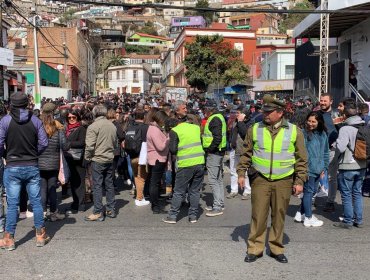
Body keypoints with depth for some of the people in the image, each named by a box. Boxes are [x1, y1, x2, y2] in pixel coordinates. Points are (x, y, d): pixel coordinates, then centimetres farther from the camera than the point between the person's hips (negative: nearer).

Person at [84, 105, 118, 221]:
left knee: (97, 186, 0)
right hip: (110, 159, 6)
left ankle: (98, 213, 2)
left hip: (97, 160, -6)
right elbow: (116, 143, 16)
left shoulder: (93, 126, -13)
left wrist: (87, 157, -3)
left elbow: (90, 146, -17)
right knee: (109, 184, 14)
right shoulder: (112, 125, 6)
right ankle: (111, 209, 21)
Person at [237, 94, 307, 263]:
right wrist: (241, 173, 3)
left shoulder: (294, 131, 0)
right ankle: (255, 249, 14)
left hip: (284, 181, 0)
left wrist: (299, 181, 0)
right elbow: (246, 153, 9)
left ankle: (276, 248, 24)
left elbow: (301, 159, 4)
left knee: (279, 216, 8)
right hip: (260, 180, 0)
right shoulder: (255, 129, 3)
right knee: (258, 216, 1)